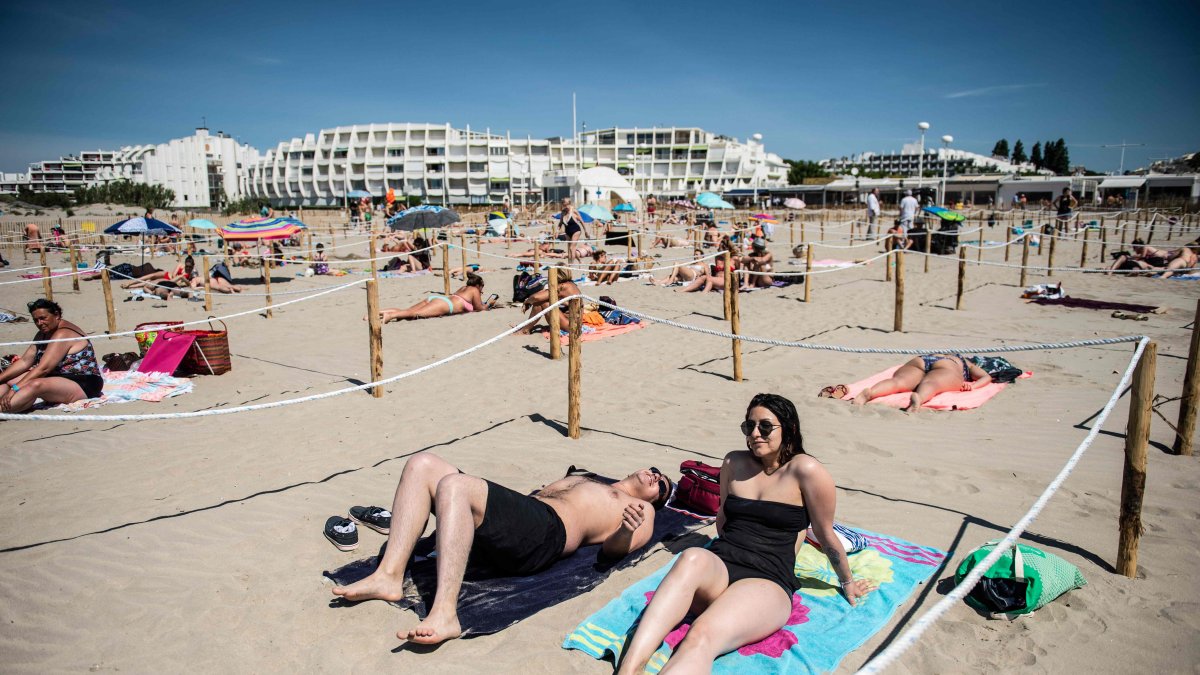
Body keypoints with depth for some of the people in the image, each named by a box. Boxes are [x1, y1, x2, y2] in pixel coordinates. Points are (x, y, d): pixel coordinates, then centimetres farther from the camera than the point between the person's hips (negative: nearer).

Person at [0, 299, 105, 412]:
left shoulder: (63, 334, -15)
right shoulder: (43, 333, 15)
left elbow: (43, 368, -22)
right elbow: (25, 361, 11)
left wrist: (15, 388, -25)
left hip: (82, 385, -10)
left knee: (36, 385, -36)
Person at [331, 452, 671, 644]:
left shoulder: (641, 510, 20)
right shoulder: (583, 480, 41)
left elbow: (613, 549, 2)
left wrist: (626, 531, -19)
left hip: (543, 531, -8)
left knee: (453, 485, -32)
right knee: (423, 464, -9)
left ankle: (444, 614, -40)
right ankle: (390, 576, -18)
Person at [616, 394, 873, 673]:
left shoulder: (806, 470, -1)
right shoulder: (733, 463, 16)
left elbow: (826, 535, 10)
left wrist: (847, 582, 19)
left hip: (768, 581, -4)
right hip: (718, 566, 4)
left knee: (702, 636, -36)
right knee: (692, 558, -36)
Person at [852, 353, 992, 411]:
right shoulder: (968, 364, 37)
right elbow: (987, 377, 24)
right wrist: (973, 385, 11)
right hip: (947, 366, -2)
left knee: (898, 381, -24)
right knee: (930, 385, -33)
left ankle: (870, 392, -55)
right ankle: (918, 398, -69)